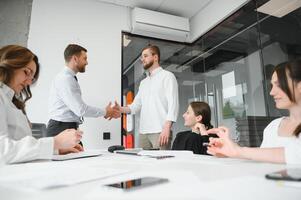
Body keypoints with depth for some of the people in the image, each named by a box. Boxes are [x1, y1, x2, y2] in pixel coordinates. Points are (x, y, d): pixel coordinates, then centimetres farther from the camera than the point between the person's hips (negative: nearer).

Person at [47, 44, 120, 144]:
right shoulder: (65, 79, -18)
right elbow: (81, 109, -23)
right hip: (61, 129, -9)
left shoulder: (69, 78, 11)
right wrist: (105, 112, -9)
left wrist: (104, 112, 6)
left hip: (69, 128, 9)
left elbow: (78, 108, 10)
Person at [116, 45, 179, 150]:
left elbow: (173, 104, -9)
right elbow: (135, 106, 16)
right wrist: (121, 109, -4)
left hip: (160, 132, -6)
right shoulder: (143, 82, 21)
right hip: (143, 132, 6)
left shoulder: (167, 76, 1)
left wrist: (167, 127, -20)